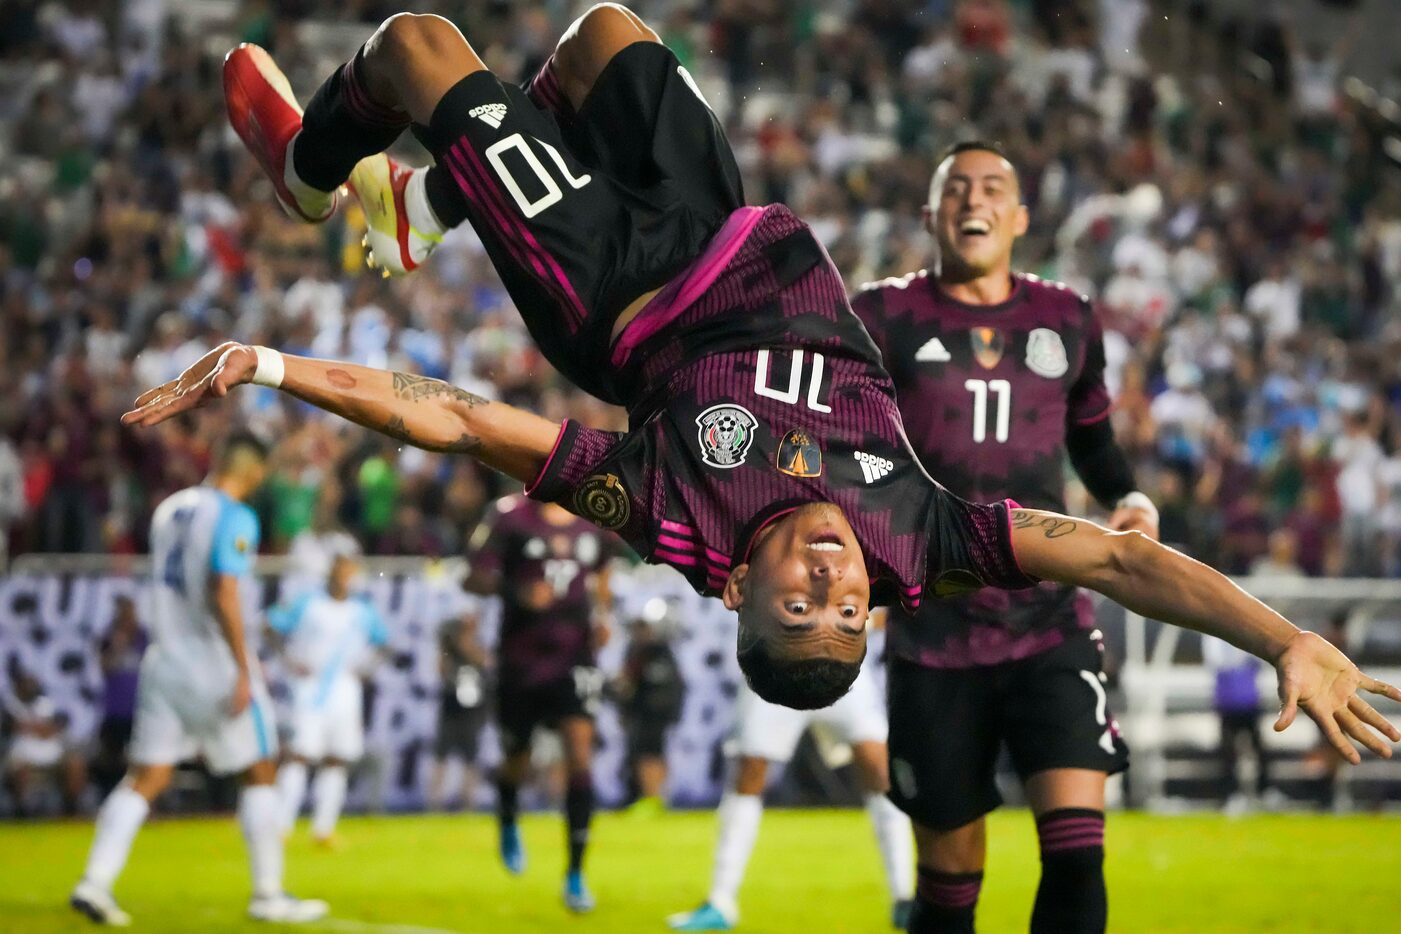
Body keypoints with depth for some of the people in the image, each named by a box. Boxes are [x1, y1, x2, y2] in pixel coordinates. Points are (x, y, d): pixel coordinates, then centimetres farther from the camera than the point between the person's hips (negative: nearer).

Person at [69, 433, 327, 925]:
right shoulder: (235, 518, -12)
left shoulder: (171, 508, 11)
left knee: (146, 778, 6)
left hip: (165, 660, 7)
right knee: (260, 772, 6)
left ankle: (96, 881, -6)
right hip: (215, 664, -7)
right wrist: (243, 669, -18)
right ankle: (268, 894, 8)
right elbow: (224, 594, -21)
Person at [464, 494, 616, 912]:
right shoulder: (510, 517, -8)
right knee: (516, 761, 13)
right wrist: (516, 592, -26)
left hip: (574, 660, 2)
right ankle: (508, 823, 50)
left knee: (580, 755, -14)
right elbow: (475, 578, -7)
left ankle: (575, 874, -8)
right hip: (520, 661, -1)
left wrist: (602, 616, 3)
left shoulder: (593, 522, 5)